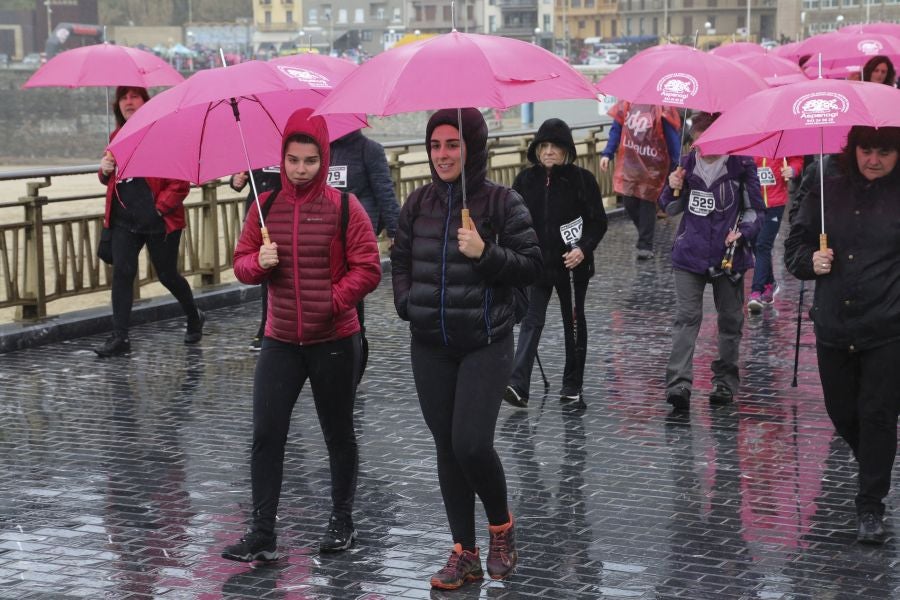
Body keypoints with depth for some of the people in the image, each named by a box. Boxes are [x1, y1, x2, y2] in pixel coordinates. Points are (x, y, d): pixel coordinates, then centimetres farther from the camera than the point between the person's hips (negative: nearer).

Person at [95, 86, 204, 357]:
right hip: (124, 220, 5)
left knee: (167, 275, 7)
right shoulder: (118, 136, 12)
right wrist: (105, 170, 0)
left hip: (159, 220, -5)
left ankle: (194, 318, 34)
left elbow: (182, 180, -11)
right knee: (122, 272, -6)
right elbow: (111, 180, 23)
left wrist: (161, 206, -16)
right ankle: (119, 337, -5)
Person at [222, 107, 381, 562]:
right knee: (266, 435, -5)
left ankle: (342, 521, 28)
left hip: (334, 341, -2)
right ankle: (262, 534, 0)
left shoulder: (343, 206, -6)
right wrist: (258, 263, -13)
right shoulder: (266, 206, 3)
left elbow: (367, 269, -7)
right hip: (280, 341, 2)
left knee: (338, 434, 11)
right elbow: (241, 263, 9)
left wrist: (332, 300, -19)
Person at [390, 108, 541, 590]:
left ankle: (501, 526, 15)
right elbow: (399, 258, 18)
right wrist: (406, 303, 3)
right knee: (447, 447, 7)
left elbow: (531, 265, -5)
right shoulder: (419, 202, 7)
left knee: (471, 444, -13)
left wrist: (486, 254, -19)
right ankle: (464, 553, 17)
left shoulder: (502, 202, -6)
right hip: (430, 346, 4)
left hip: (485, 344, -4)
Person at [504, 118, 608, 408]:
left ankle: (573, 384, 26)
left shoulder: (582, 179, -5)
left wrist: (583, 249, -19)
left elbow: (598, 221, -3)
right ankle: (518, 385, -19)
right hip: (536, 264, 1)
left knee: (574, 323, 12)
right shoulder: (525, 179, 3)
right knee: (531, 321, -9)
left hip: (571, 265, -1)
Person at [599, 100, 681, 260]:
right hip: (629, 163, 4)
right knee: (629, 203, 6)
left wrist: (675, 166, -11)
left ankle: (645, 246, 9)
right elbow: (616, 129, 7)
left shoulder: (662, 107, -10)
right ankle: (646, 233, 30)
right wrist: (607, 154, -1)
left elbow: (672, 137, -9)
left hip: (652, 167, -4)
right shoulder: (627, 103, 2)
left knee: (647, 204, 1)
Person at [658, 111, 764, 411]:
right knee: (686, 318, -10)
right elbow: (671, 208, 14)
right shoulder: (688, 164, 5)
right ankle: (679, 383, -17)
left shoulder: (741, 165, -4)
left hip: (729, 256, -1)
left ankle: (725, 381, 24)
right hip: (690, 254, 1)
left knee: (730, 319, 11)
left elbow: (755, 207, 2)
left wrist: (743, 232, -16)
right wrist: (673, 189, -7)